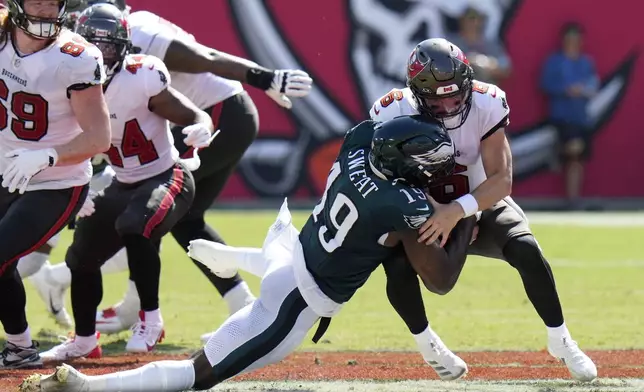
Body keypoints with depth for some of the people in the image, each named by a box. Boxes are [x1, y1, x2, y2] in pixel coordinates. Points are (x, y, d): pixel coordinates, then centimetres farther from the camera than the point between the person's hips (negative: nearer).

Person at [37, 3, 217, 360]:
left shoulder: (141, 79, -23)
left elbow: (195, 117, -18)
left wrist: (200, 130, -41)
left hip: (167, 179, -7)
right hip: (124, 185, 7)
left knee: (136, 228, -34)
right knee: (82, 254, 10)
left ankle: (151, 319, -17)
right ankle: (84, 340, 31)